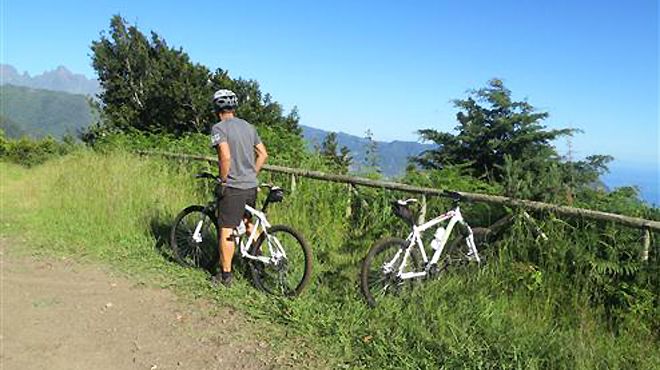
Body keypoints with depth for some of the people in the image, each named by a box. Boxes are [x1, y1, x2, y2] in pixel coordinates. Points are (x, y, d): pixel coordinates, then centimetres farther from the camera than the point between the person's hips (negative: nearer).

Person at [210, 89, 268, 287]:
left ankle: (225, 275, 9)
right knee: (249, 223, 25)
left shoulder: (218, 128, -10)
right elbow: (263, 154, 10)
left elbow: (226, 157, -23)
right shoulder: (248, 126, 11)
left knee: (226, 230, 1)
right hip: (252, 186, 7)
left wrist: (223, 180, -10)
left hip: (233, 188, -7)